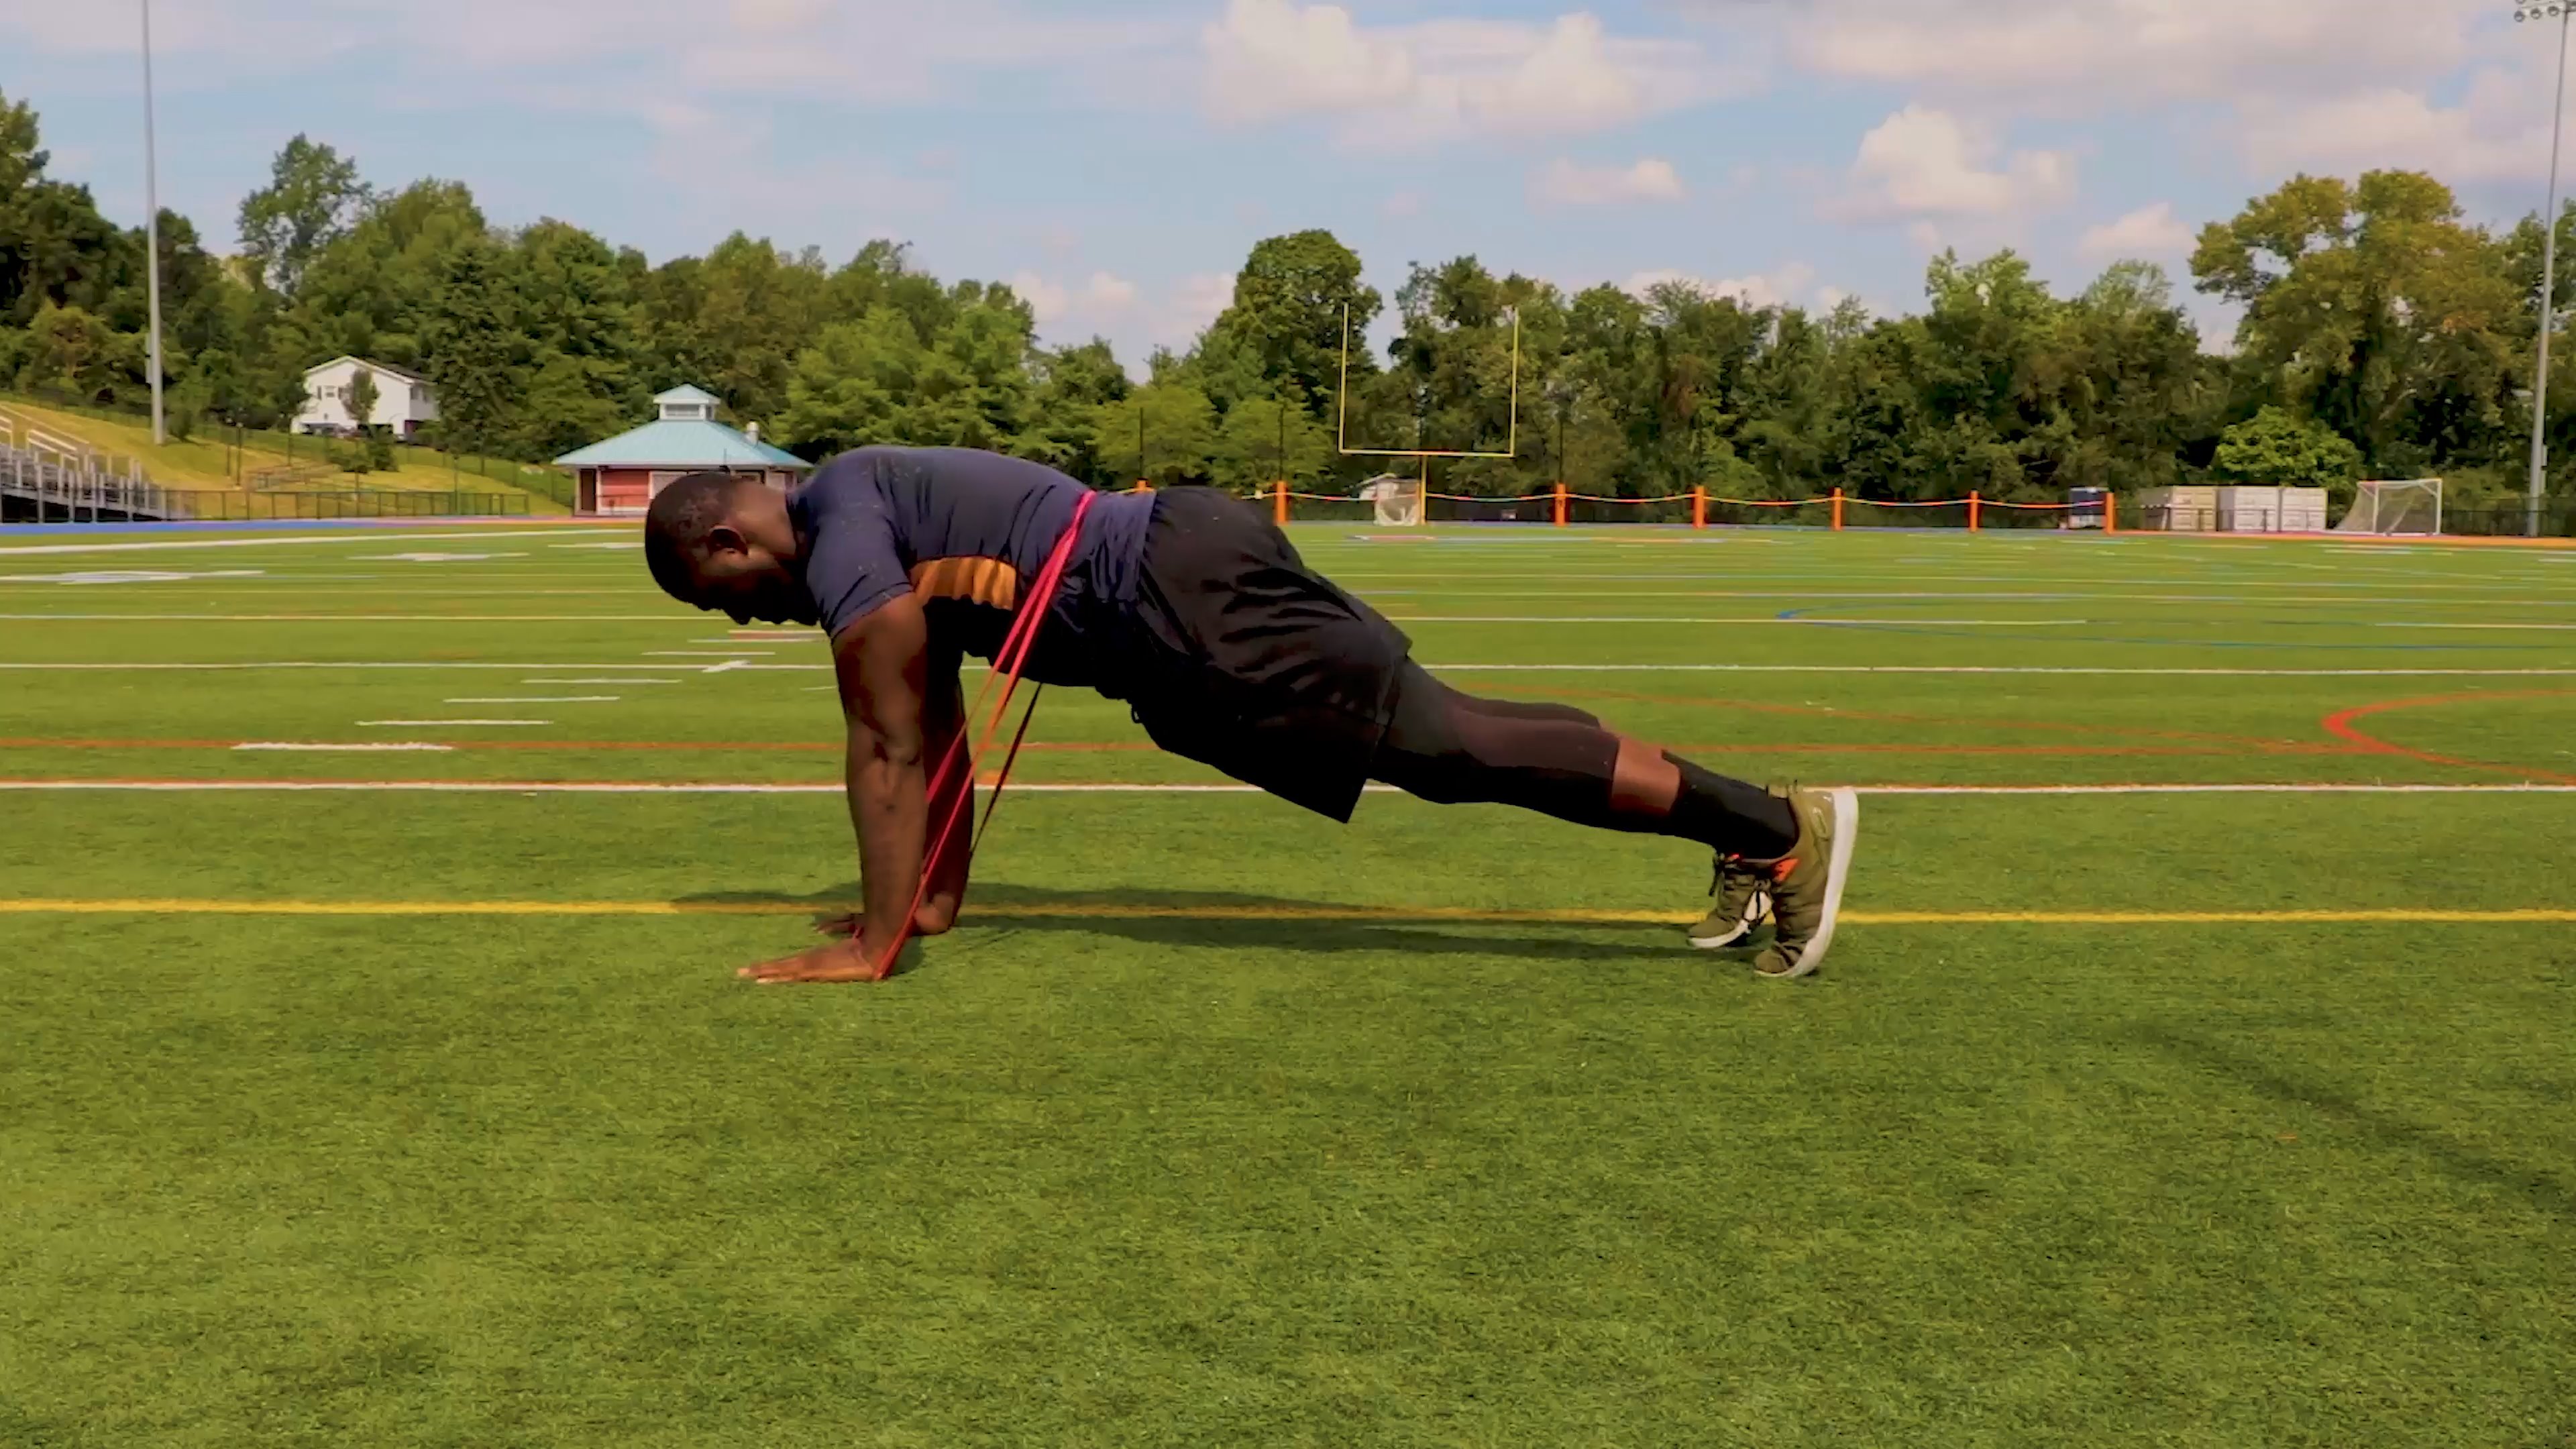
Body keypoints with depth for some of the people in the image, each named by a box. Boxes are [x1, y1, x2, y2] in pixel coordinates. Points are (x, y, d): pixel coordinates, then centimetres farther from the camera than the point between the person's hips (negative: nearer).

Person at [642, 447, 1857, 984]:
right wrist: (941, 896, 30)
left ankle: (1779, 827, -8)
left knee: (1448, 744, -10)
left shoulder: (839, 525, -7)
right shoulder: (871, 526, 23)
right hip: (1188, 581, 9)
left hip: (1185, 602, -9)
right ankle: (1743, 838, 14)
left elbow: (890, 746, -10)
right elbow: (936, 730, 28)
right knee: (1446, 734, 10)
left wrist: (871, 944, -5)